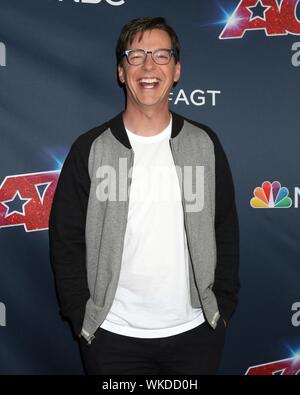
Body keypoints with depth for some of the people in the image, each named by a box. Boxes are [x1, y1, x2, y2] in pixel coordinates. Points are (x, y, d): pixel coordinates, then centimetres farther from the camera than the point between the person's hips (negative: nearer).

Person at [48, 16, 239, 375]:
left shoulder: (205, 144, 0)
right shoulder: (90, 149, -5)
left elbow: (226, 230, 5)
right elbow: (66, 239, -3)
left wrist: (224, 305, 2)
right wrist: (80, 318, -5)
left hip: (196, 331, 2)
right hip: (113, 336, -1)